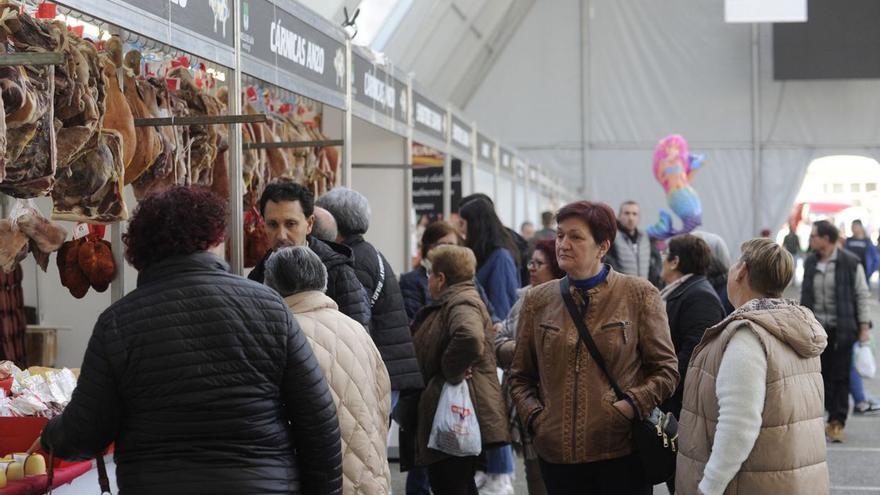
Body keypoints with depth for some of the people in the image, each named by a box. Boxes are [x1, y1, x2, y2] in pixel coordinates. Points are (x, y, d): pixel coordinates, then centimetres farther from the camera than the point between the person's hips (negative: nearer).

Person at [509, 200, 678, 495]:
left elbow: (666, 369, 2)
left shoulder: (639, 295, 1)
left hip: (622, 451, -2)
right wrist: (533, 416, -1)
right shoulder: (538, 300, 8)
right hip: (557, 453, 2)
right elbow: (520, 376, 15)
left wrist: (633, 404, -12)